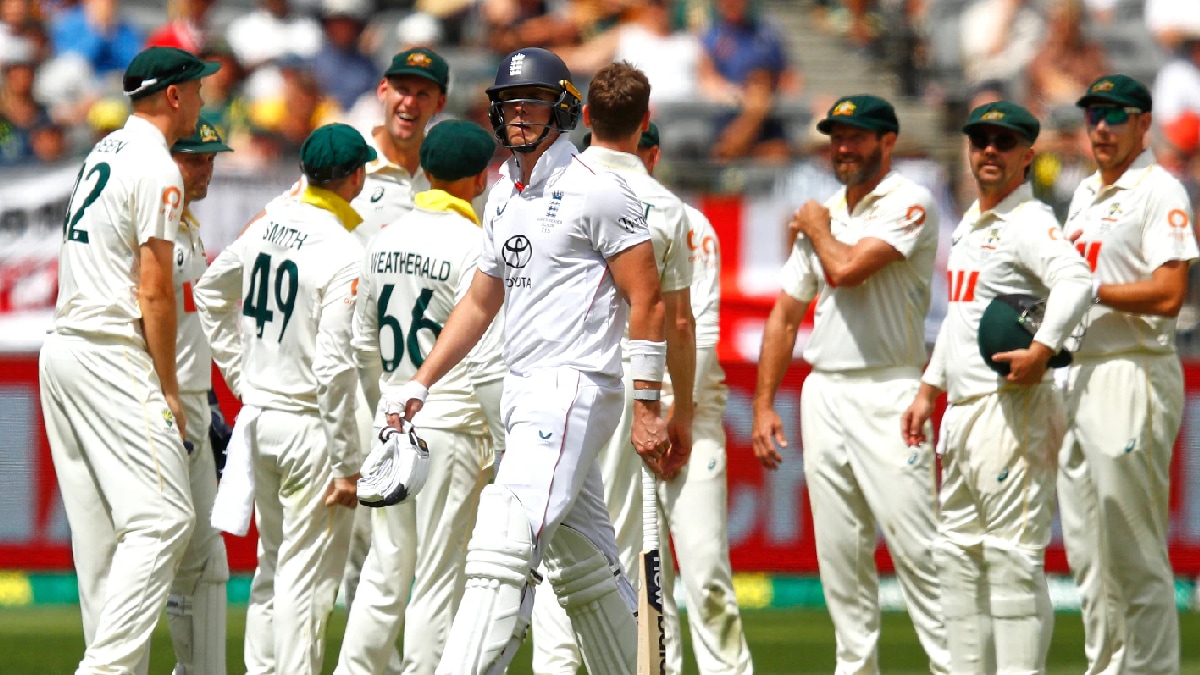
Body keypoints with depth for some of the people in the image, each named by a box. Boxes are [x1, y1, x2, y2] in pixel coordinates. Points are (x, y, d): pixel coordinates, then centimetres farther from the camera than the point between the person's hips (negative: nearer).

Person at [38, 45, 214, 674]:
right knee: (161, 517, -12)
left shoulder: (101, 153, 17)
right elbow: (154, 293, -14)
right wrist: (169, 391, -9)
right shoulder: (156, 169, -11)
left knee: (99, 528, 9)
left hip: (62, 350, 10)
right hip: (112, 360, -10)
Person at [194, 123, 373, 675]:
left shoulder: (266, 228, 5)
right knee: (308, 576, -3)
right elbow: (335, 367, -22)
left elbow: (210, 293, 21)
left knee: (273, 563, 18)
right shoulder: (346, 254, -18)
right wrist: (348, 464, -17)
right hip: (309, 426, -7)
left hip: (257, 417, 7)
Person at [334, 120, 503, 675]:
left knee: (385, 570, 12)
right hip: (453, 424, -6)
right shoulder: (472, 246, -12)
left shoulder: (384, 243, 9)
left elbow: (365, 346, 17)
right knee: (440, 577, -1)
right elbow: (488, 357, -16)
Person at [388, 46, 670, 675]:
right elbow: (479, 303, 24)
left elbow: (647, 300, -10)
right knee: (583, 567, 12)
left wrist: (647, 407, -14)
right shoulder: (504, 198, 17)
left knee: (504, 548, -20)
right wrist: (418, 386, 16)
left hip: (576, 385, -9)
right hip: (523, 394, 9)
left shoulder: (594, 191, -8)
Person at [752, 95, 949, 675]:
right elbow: (785, 314, 19)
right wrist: (763, 405, 12)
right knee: (839, 556, 6)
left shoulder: (908, 204, -5)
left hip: (887, 394, -7)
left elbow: (848, 268, -20)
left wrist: (816, 227, 0)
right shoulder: (822, 214, 17)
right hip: (823, 392, 7)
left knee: (914, 543, -12)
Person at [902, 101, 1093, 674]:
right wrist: (929, 389, 24)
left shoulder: (1030, 222, -12)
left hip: (1012, 409, -10)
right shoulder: (968, 225, 19)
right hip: (962, 411, 10)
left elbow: (1076, 281, -30)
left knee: (1012, 556, -11)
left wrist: (1042, 351, -36)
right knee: (958, 554, 13)